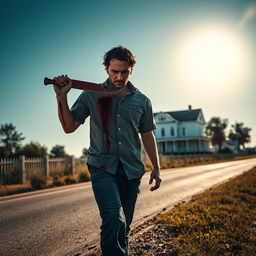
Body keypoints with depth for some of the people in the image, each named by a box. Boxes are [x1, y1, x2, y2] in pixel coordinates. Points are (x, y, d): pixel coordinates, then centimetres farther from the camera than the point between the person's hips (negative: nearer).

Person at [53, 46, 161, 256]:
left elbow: (147, 136, 16)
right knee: (114, 219, -22)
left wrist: (156, 168, 12)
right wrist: (62, 97, -7)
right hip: (102, 167, -2)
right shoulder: (91, 95, 5)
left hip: (131, 170, 3)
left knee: (124, 226, 10)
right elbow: (69, 127, 6)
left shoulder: (142, 101, 10)